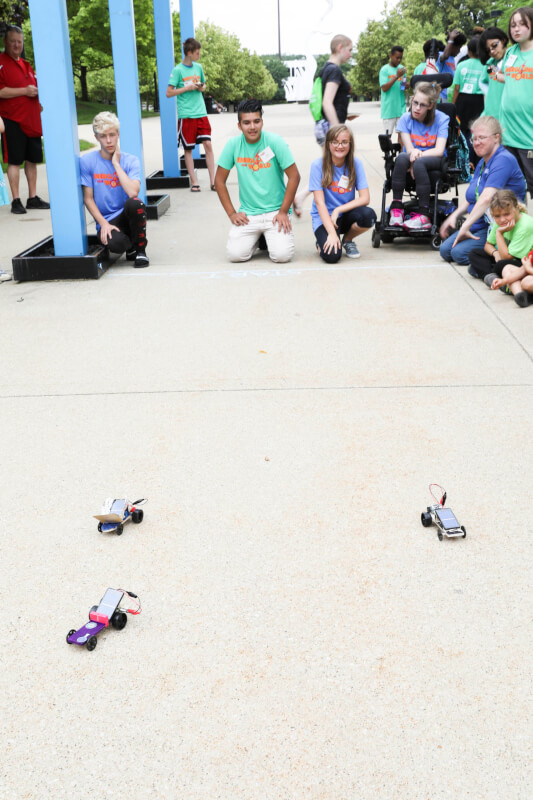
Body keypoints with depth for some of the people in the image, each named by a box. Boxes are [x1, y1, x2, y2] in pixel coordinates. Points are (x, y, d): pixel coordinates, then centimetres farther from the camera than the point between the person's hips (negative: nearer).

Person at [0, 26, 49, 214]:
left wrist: (38, 92, 8)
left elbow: (34, 86, 31)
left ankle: (33, 198, 18)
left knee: (32, 159, 10)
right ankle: (16, 201, -2)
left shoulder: (26, 65, 20)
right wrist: (24, 91, -17)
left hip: (31, 120, 8)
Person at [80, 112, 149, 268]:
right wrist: (103, 223, -13)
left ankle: (140, 250, -9)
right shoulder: (87, 161, -3)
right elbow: (88, 198, -1)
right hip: (106, 219, -1)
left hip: (128, 215, 1)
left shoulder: (131, 161, -2)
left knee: (134, 202, -35)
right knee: (115, 243, -35)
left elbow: (133, 192, -20)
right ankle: (130, 247, 7)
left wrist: (116, 163, -14)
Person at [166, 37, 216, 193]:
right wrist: (188, 88, -13)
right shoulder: (178, 70, -6)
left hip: (201, 113, 4)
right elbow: (169, 93, -7)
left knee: (208, 144, -3)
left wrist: (201, 88, 1)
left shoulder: (198, 67, 10)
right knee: (188, 149, 2)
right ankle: (193, 182, 9)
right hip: (186, 114, -4)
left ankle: (213, 181, 0)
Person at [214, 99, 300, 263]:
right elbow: (219, 180, 6)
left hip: (275, 211, -2)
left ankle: (270, 238, 15)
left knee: (282, 255, -22)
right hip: (247, 214, 2)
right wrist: (232, 213, -1)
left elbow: (294, 176, -6)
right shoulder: (233, 144, -2)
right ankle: (257, 239, 16)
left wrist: (283, 212, -10)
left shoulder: (275, 142, -8)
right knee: (235, 254, -19)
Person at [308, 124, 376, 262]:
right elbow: (319, 202, -15)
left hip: (345, 215, 3)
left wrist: (338, 210, -20)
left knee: (368, 215, -30)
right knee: (332, 256, -29)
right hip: (324, 218, -3)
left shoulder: (356, 163, -4)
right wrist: (332, 233, -24)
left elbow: (365, 198, -9)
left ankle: (348, 239, 2)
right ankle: (323, 242, 10)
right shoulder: (318, 165, -11)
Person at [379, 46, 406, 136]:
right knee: (388, 134, 0)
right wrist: (397, 76, -19)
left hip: (401, 107, 4)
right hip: (389, 108, -4)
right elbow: (384, 88, -11)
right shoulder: (385, 69, -2)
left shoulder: (402, 68, 12)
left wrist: (405, 85, -4)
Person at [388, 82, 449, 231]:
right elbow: (409, 149, -9)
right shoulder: (406, 118, -2)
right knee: (401, 158, -34)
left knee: (419, 163, -37)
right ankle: (396, 207, -33)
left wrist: (418, 154, -29)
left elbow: (439, 151, -15)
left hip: (435, 161, -2)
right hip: (414, 158, 2)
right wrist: (413, 155, -33)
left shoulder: (441, 119, -6)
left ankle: (424, 215, -39)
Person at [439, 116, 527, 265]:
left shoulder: (503, 160, -16)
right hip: (478, 225, 10)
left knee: (460, 252, -25)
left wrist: (466, 226, -27)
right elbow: (471, 198, 23)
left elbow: (486, 198, -27)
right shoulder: (482, 162, 16)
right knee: (445, 250, -6)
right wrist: (455, 215, 7)